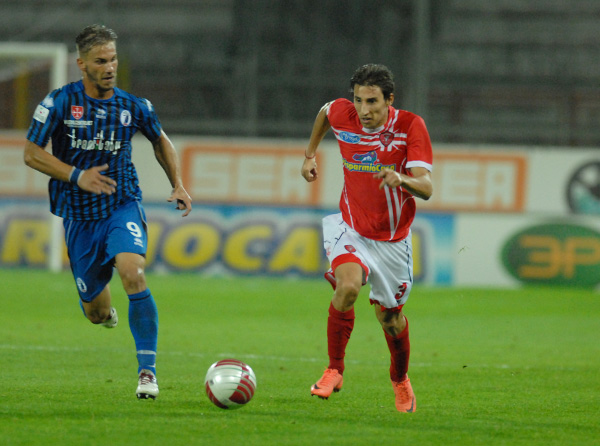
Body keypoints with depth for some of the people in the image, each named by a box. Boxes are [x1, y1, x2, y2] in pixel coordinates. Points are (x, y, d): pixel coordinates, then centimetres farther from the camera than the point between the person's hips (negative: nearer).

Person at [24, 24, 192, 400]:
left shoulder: (133, 106, -2)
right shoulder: (60, 102, -8)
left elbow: (161, 141, 17)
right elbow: (31, 154, -5)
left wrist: (178, 184, 6)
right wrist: (76, 175, -18)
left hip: (123, 206, 0)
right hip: (79, 214, 0)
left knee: (133, 273, -29)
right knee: (95, 312, 7)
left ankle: (148, 370, -24)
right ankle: (103, 308, 50)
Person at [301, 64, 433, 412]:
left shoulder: (410, 126, -19)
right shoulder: (343, 115, -13)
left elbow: (426, 188, -26)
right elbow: (325, 112, 15)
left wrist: (402, 180, -46)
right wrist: (311, 154, 17)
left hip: (392, 239, 0)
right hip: (351, 228, 0)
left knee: (390, 317, 10)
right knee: (348, 285, -28)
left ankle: (400, 379, 41)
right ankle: (335, 370, -10)